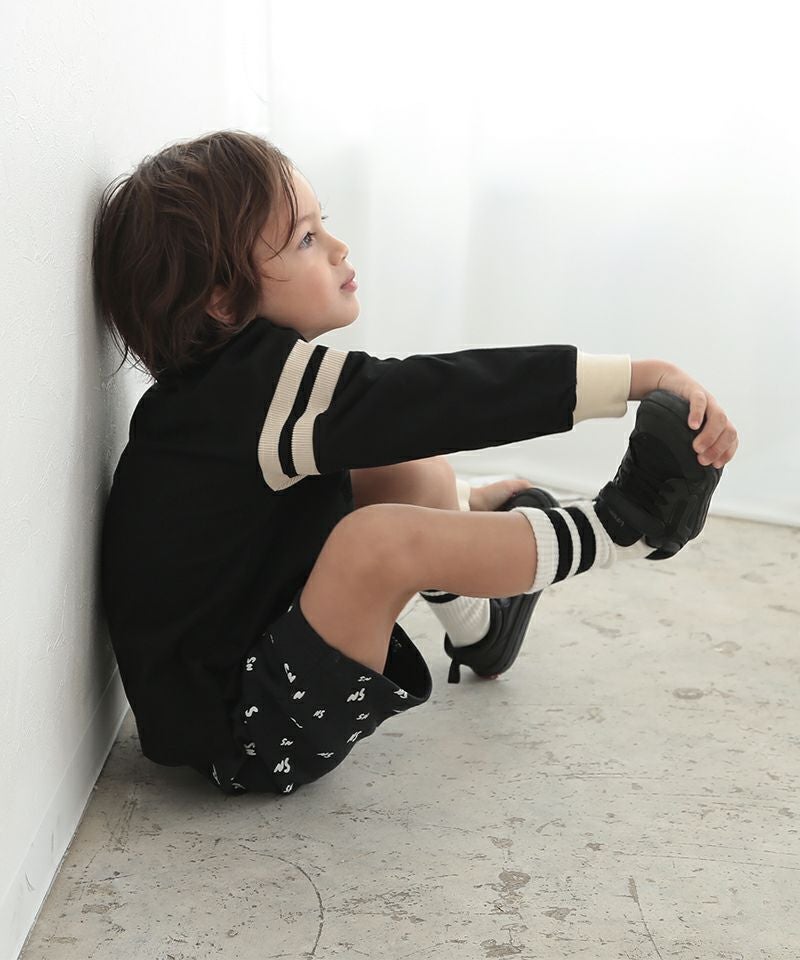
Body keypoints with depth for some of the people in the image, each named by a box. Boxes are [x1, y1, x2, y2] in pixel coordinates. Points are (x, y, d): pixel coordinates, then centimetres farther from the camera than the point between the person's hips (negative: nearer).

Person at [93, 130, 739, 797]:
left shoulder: (232, 383, 1)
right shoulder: (254, 386, -26)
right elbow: (447, 396, -30)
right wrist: (645, 376, -30)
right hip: (245, 742, -10)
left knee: (411, 465, 10)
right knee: (381, 540, -35)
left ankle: (479, 628, 31)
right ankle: (619, 526, -15)